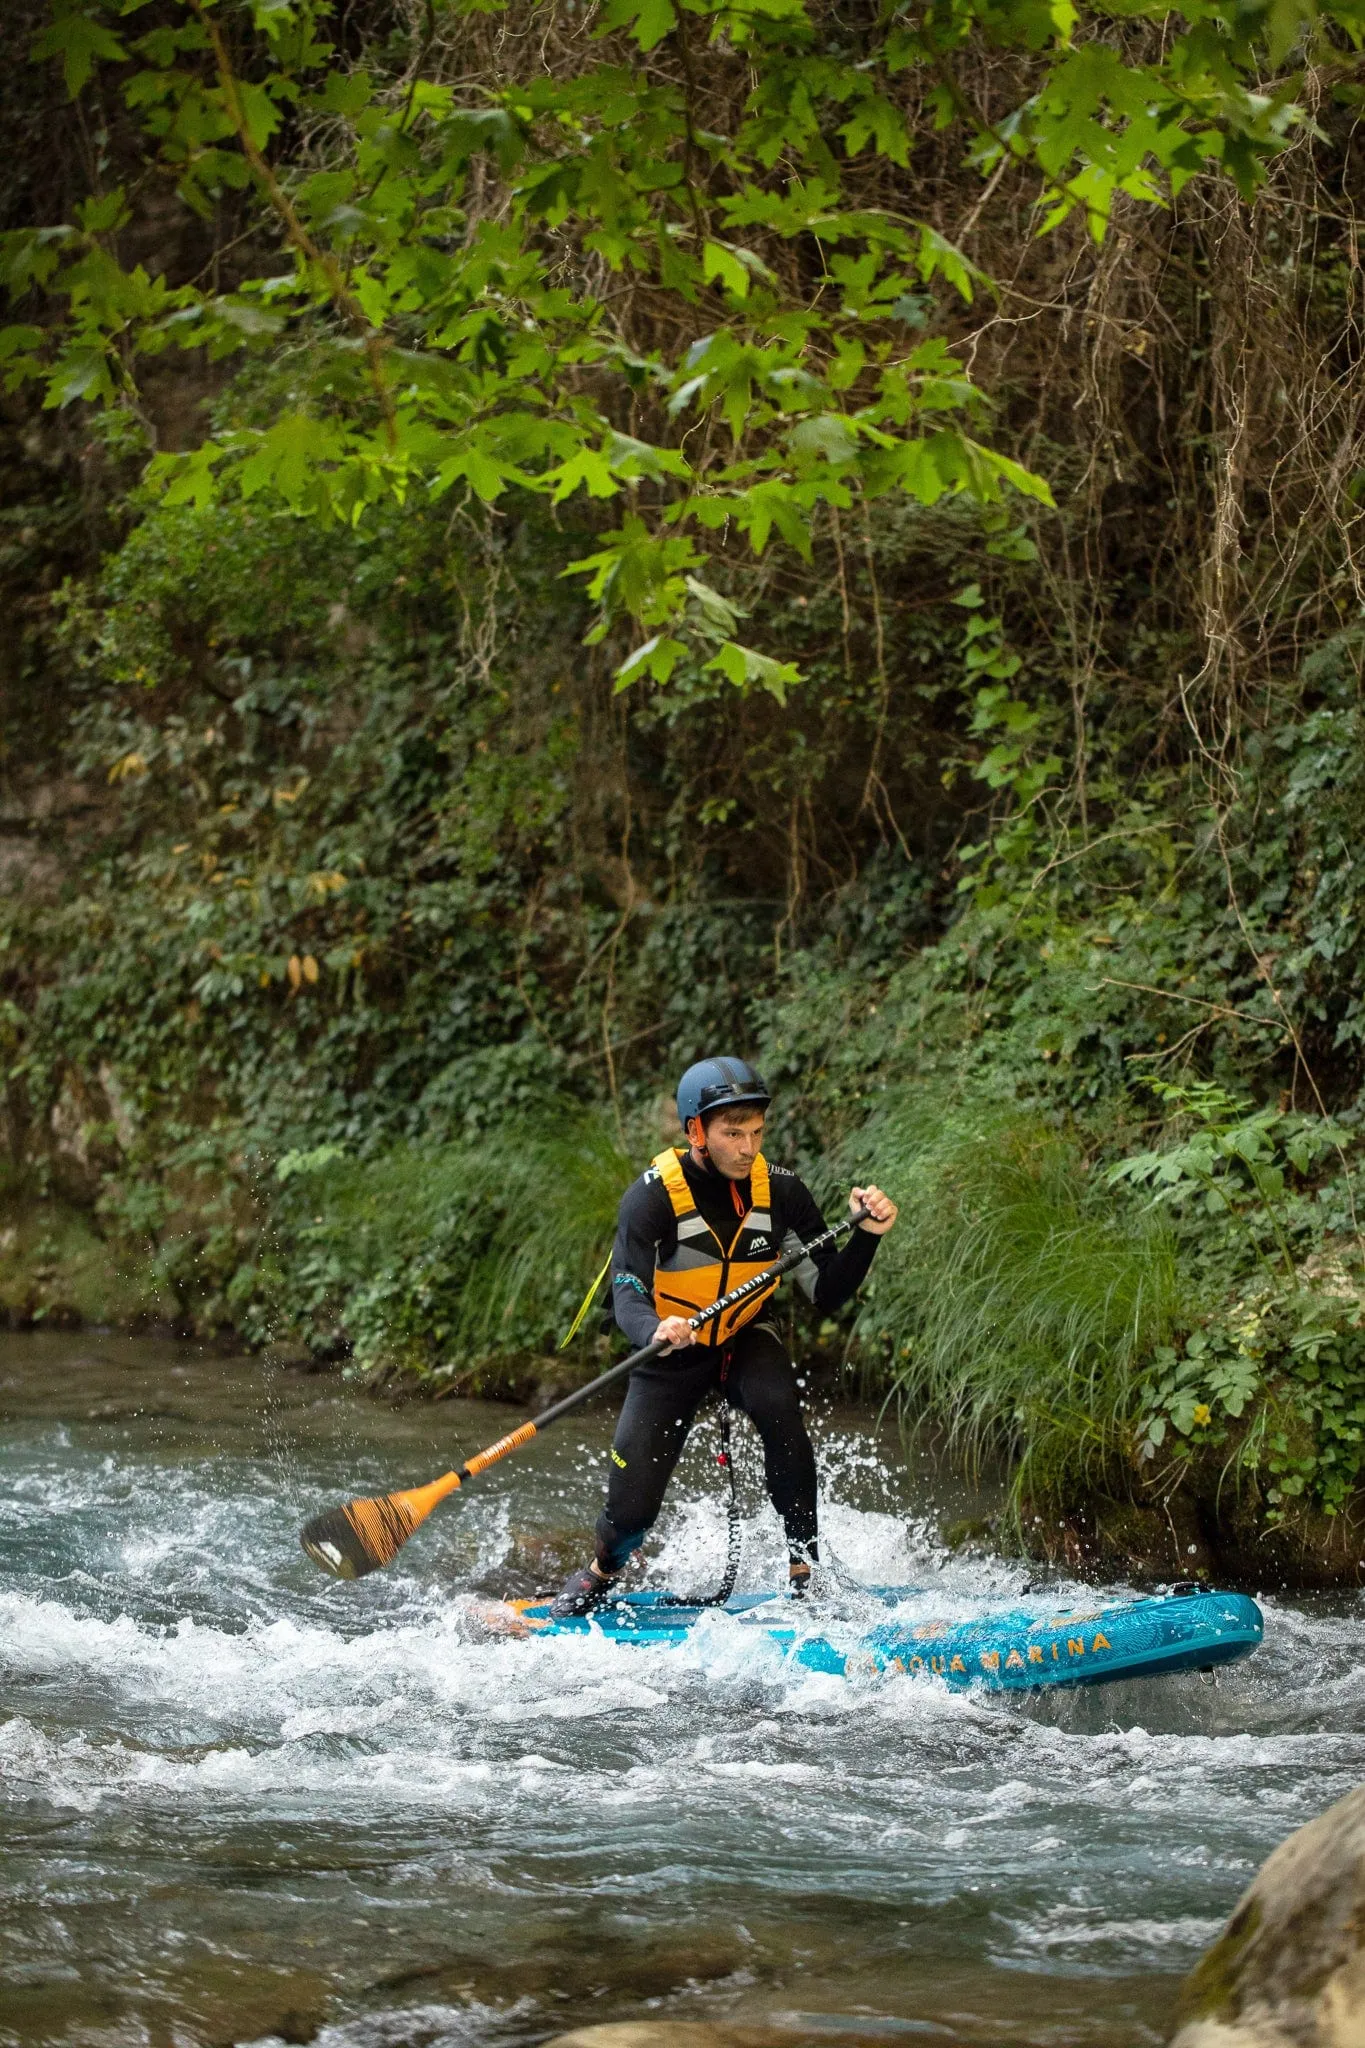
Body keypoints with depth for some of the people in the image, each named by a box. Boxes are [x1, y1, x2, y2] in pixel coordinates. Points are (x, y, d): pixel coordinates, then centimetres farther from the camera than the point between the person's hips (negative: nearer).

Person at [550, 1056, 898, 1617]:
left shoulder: (780, 1192, -14)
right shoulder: (652, 1196, -23)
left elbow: (827, 1293, -10)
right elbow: (627, 1296, -32)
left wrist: (866, 1236, -27)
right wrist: (656, 1331, -55)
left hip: (745, 1340, 2)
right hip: (669, 1354, -2)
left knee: (779, 1407, -33)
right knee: (632, 1508, -7)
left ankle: (805, 1566, -23)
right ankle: (600, 1572, 29)